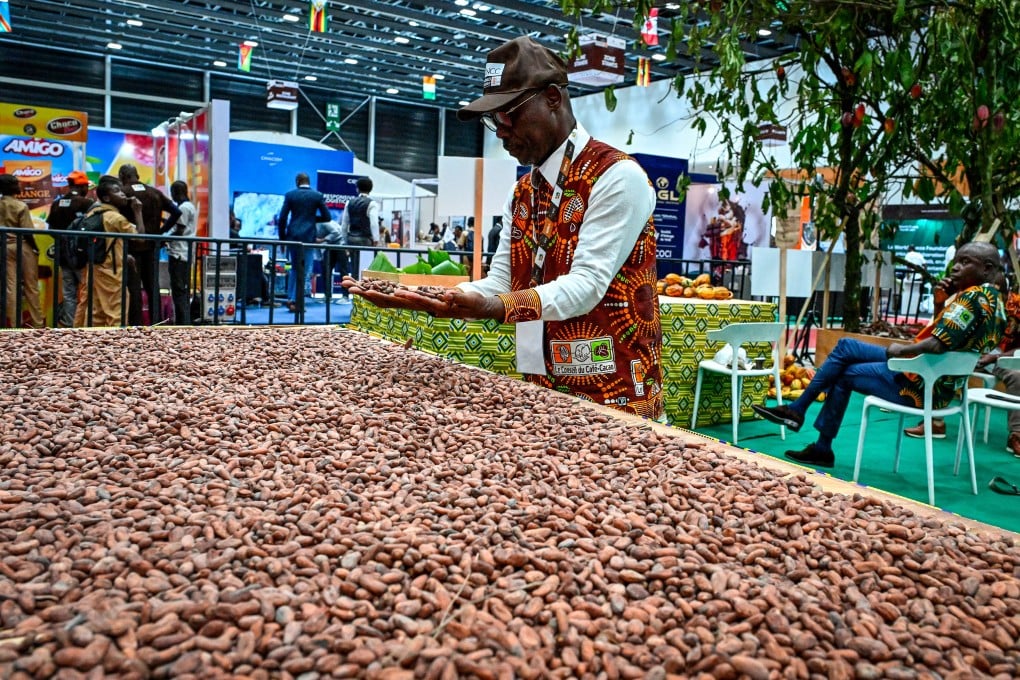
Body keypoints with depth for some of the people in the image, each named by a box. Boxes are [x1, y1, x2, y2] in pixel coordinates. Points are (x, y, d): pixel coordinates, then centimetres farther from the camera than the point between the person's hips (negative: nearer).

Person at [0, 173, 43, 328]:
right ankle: (37, 323, 8)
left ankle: (14, 324, 7)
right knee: (31, 287, 4)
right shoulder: (21, 206, -12)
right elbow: (27, 232, -14)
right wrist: (35, 248, -1)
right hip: (22, 247, -4)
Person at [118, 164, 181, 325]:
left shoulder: (123, 192, -5)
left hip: (132, 245, -4)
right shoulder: (155, 192, 8)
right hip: (151, 245, 4)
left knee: (133, 287, 0)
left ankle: (135, 325, 0)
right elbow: (176, 212, 5)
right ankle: (156, 323, 13)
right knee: (152, 286, 11)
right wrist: (162, 230, 7)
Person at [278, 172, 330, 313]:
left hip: (293, 235, 2)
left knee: (295, 268, 16)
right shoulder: (318, 196, 1)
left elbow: (282, 218, 0)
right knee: (306, 270, 2)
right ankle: (298, 301, -3)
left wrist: (282, 238, 8)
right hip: (309, 236, -2)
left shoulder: (290, 195, 2)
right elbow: (327, 217, 2)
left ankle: (291, 299, 13)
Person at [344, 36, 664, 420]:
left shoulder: (617, 176, -13)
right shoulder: (522, 193, 12)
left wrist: (491, 308, -36)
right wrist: (419, 298, -11)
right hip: (545, 395, 7)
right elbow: (498, 283, 5)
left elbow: (587, 283, -22)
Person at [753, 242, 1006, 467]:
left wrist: (901, 349, -13)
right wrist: (943, 300, 5)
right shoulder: (994, 298, 10)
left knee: (844, 374, 7)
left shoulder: (973, 296, -19)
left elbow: (936, 344, -30)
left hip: (922, 384, -10)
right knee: (846, 347, 11)